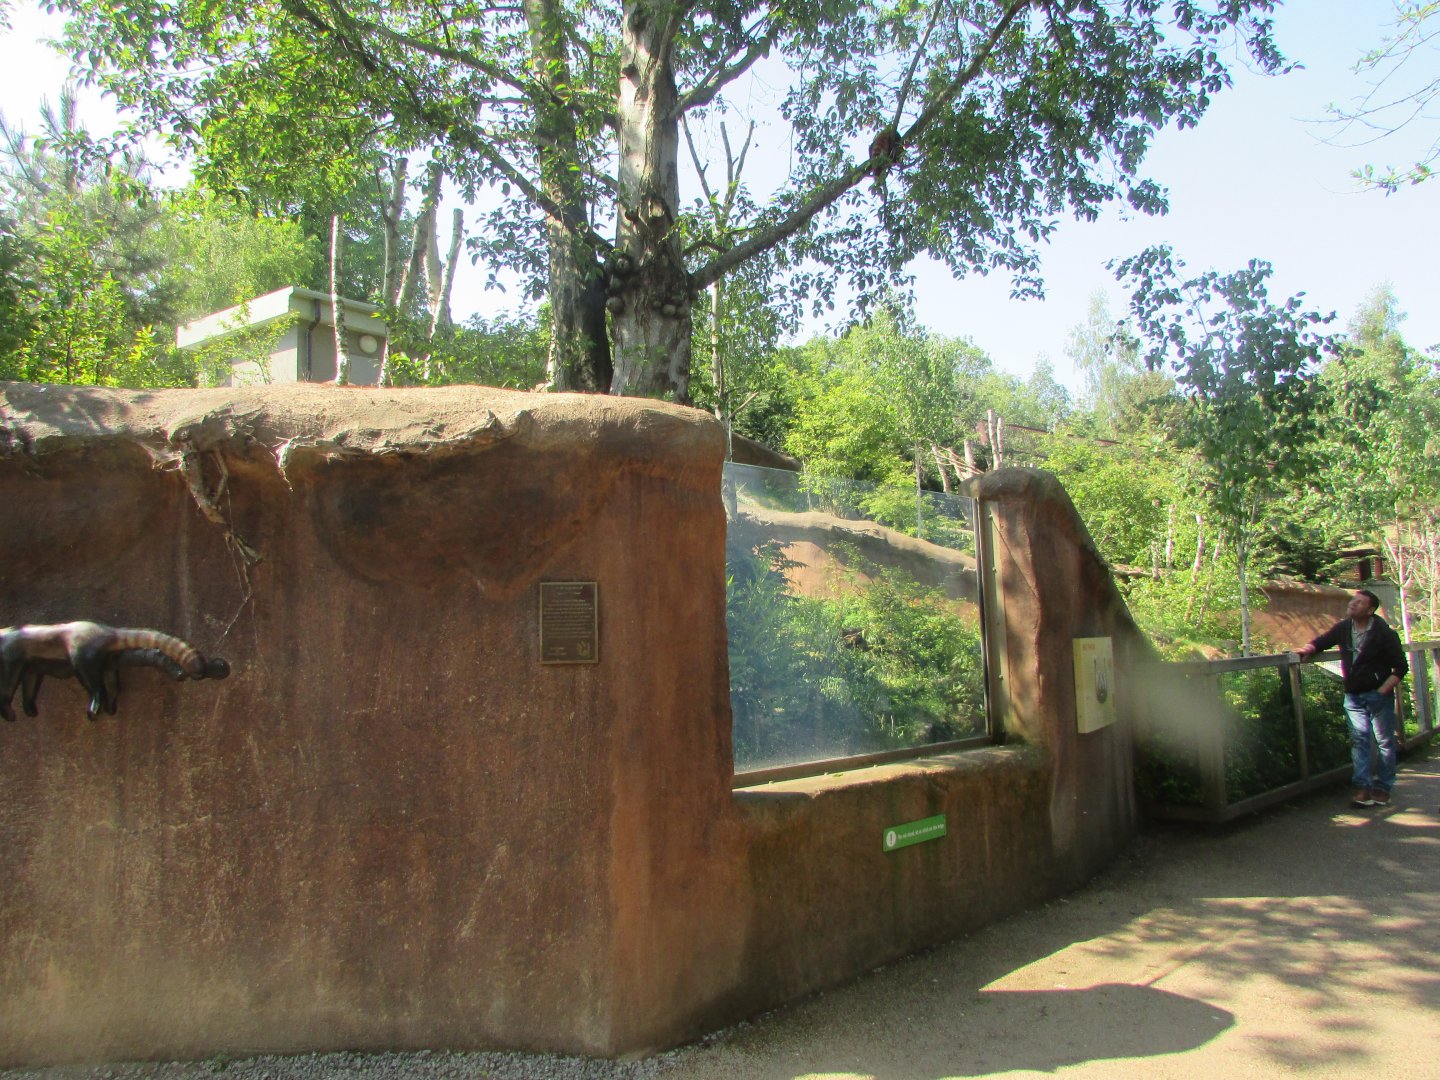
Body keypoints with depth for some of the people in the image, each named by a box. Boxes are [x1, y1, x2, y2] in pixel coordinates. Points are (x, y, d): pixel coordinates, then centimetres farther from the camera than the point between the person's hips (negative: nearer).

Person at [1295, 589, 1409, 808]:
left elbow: (1401, 667, -8)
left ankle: (1382, 788, 13)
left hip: (1378, 694, -4)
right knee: (1359, 739, -1)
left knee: (1384, 741, 5)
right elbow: (1322, 641, 18)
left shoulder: (1384, 633, -12)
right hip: (1353, 695, 4)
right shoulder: (1344, 628, 2)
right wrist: (1307, 649, -4)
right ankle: (1362, 787, -2)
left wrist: (1383, 690, -14)